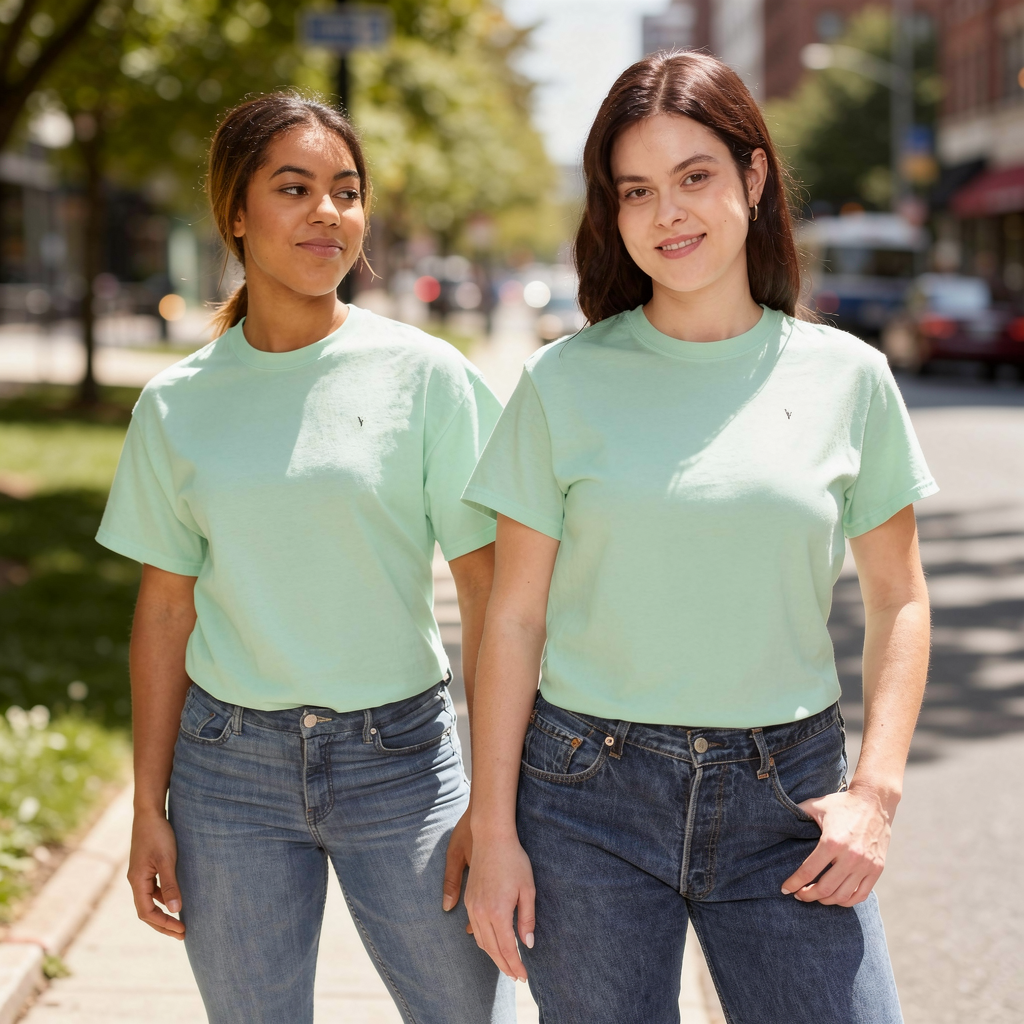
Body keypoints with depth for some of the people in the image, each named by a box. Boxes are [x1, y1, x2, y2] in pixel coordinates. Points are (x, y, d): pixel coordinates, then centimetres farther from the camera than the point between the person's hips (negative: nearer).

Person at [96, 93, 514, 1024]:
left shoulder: (426, 376, -6)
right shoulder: (177, 404, 2)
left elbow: (489, 596, -5)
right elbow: (165, 611, 6)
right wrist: (149, 810, 4)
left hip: (399, 755, -2)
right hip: (230, 765, 2)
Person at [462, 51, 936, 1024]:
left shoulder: (846, 376, 1)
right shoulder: (565, 382, -2)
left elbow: (897, 598, 8)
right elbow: (514, 617, 1)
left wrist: (875, 789, -4)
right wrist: (492, 832, -2)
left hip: (785, 797, 1)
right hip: (591, 798, -1)